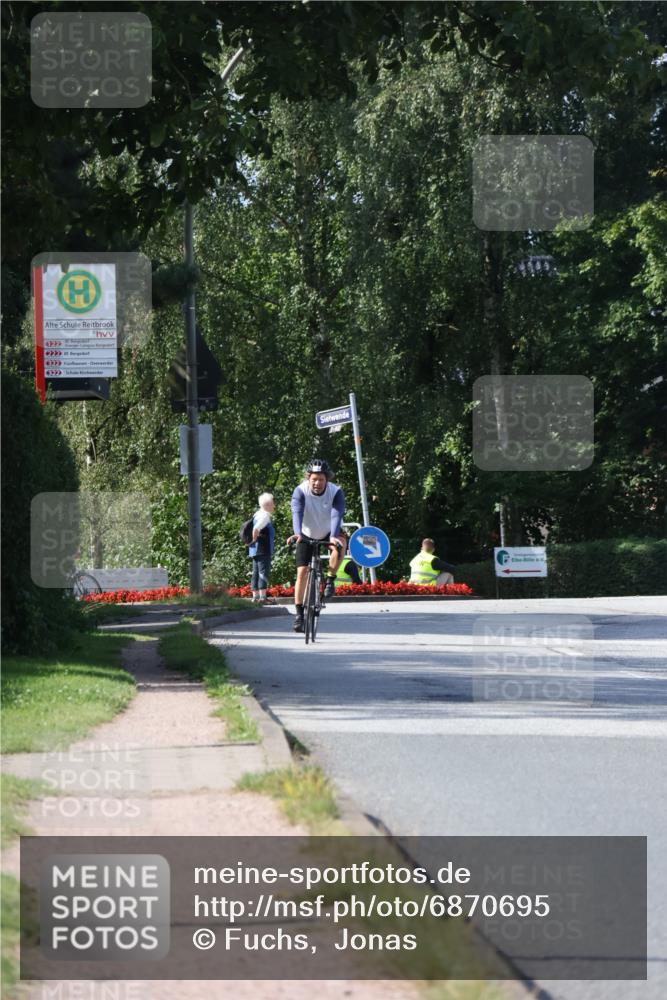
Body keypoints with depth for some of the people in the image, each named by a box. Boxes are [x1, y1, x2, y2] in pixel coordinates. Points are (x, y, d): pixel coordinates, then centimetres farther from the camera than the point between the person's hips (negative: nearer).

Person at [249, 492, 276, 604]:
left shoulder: (257, 514, 17)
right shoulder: (265, 515, -13)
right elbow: (256, 529, -26)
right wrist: (254, 540, -15)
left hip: (255, 551, 10)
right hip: (263, 550, -10)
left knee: (256, 573, 11)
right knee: (264, 572, -10)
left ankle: (255, 597, 14)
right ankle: (263, 597, -14)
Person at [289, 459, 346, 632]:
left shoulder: (336, 492, -25)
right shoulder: (300, 491, -25)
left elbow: (336, 515, -39)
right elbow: (297, 513, -41)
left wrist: (333, 536, -57)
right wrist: (297, 533, -60)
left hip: (328, 533, 0)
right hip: (307, 535, 0)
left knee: (340, 545, -34)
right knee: (302, 572, -9)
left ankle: (330, 580, -13)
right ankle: (299, 614, 1)